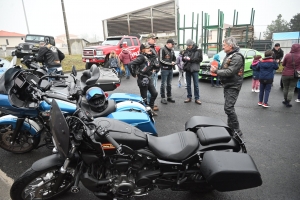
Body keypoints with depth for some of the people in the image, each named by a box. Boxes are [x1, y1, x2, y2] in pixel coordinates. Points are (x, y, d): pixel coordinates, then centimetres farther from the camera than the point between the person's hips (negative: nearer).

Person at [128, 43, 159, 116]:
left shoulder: (148, 57, 11)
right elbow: (130, 64, -26)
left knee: (154, 93, 12)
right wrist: (134, 74, -17)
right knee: (144, 97, 1)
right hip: (143, 80, -9)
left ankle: (150, 109, 27)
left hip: (149, 79, 9)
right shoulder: (141, 57, -16)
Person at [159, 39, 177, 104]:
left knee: (169, 84, 13)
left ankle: (169, 97, 22)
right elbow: (161, 60, -15)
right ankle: (163, 98, 6)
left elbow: (174, 58, 22)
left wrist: (174, 62, -1)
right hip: (164, 69, -7)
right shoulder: (162, 50, -9)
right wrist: (170, 63, -15)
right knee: (163, 84, -1)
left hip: (170, 69, 7)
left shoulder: (172, 50, 14)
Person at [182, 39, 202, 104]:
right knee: (188, 84, 10)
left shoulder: (197, 51, -7)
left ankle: (197, 98, 11)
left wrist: (191, 59, -18)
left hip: (194, 69, -4)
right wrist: (184, 58, -12)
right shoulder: (186, 50, 5)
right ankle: (189, 97, 21)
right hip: (187, 69, 4)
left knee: (196, 85, 2)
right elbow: (183, 59, 13)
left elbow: (200, 59, -10)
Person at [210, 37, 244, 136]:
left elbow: (230, 72, -25)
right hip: (227, 85, 10)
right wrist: (217, 70, 0)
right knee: (229, 107, 15)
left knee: (228, 108, -14)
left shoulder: (237, 57, -16)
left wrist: (216, 71, -16)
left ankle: (236, 131, -3)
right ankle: (230, 127, 28)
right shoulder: (228, 55, 15)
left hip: (233, 86, -10)